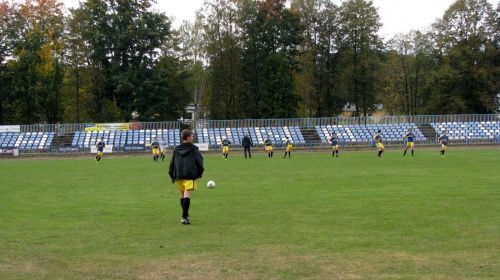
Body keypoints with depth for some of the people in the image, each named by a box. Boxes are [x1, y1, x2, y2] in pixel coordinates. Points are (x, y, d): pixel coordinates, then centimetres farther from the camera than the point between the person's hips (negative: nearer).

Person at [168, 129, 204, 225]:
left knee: (182, 194, 18)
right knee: (187, 194, -12)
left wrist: (172, 176, 19)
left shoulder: (176, 149, 14)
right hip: (190, 175, -5)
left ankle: (185, 214, 30)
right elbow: (199, 161, 0)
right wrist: (200, 172, 13)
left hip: (178, 175, 5)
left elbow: (172, 163, 14)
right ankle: (184, 217, -22)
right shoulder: (194, 149, 2)